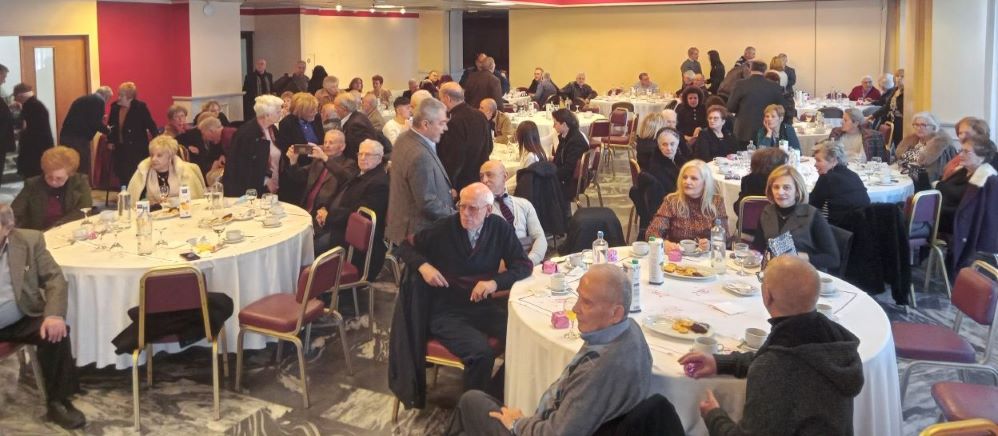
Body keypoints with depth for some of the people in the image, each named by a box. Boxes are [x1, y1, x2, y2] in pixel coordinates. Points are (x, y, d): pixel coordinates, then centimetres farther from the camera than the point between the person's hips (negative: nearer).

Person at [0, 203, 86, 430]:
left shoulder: (30, 240, -1)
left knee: (56, 332, -25)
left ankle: (58, 402, -8)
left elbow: (54, 278, -4)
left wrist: (54, 314, -21)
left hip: (22, 321, 1)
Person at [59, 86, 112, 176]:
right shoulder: (99, 101, -2)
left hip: (66, 137, 8)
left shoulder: (82, 99, 23)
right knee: (83, 172, -1)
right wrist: (107, 130, 7)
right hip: (79, 139, -8)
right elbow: (95, 123, -11)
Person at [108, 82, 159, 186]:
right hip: (120, 149, 5)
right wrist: (110, 141, 7)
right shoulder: (114, 107, 4)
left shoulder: (140, 107, -10)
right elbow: (110, 125, 15)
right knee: (122, 176, 8)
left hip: (137, 149, -5)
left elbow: (150, 125, -9)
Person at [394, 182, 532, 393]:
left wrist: (496, 281, -17)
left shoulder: (500, 228, 1)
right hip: (446, 312, -3)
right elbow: (404, 247, 7)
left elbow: (524, 265, 1)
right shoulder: (443, 229, -5)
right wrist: (423, 265, -14)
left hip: (483, 306, 4)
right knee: (482, 353, -30)